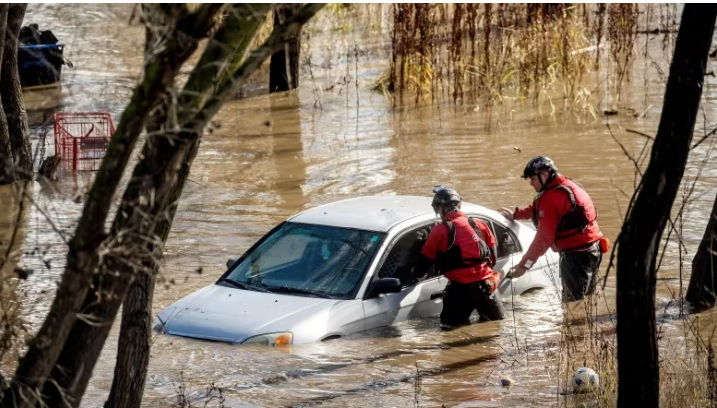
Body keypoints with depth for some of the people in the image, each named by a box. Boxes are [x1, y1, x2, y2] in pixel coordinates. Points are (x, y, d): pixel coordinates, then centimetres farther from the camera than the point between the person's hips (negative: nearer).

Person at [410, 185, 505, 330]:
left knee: (450, 328, 5)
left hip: (461, 288, -5)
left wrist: (415, 274, 23)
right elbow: (492, 252, 17)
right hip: (486, 284, 5)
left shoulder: (440, 231, -4)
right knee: (497, 323, 22)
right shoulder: (478, 224, 9)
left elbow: (425, 259, 4)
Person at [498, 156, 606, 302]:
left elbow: (544, 237, -19)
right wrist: (515, 214, 34)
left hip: (576, 254, -10)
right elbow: (538, 209, 31)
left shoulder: (551, 196, -18)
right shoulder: (569, 185, 13)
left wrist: (524, 264, -15)